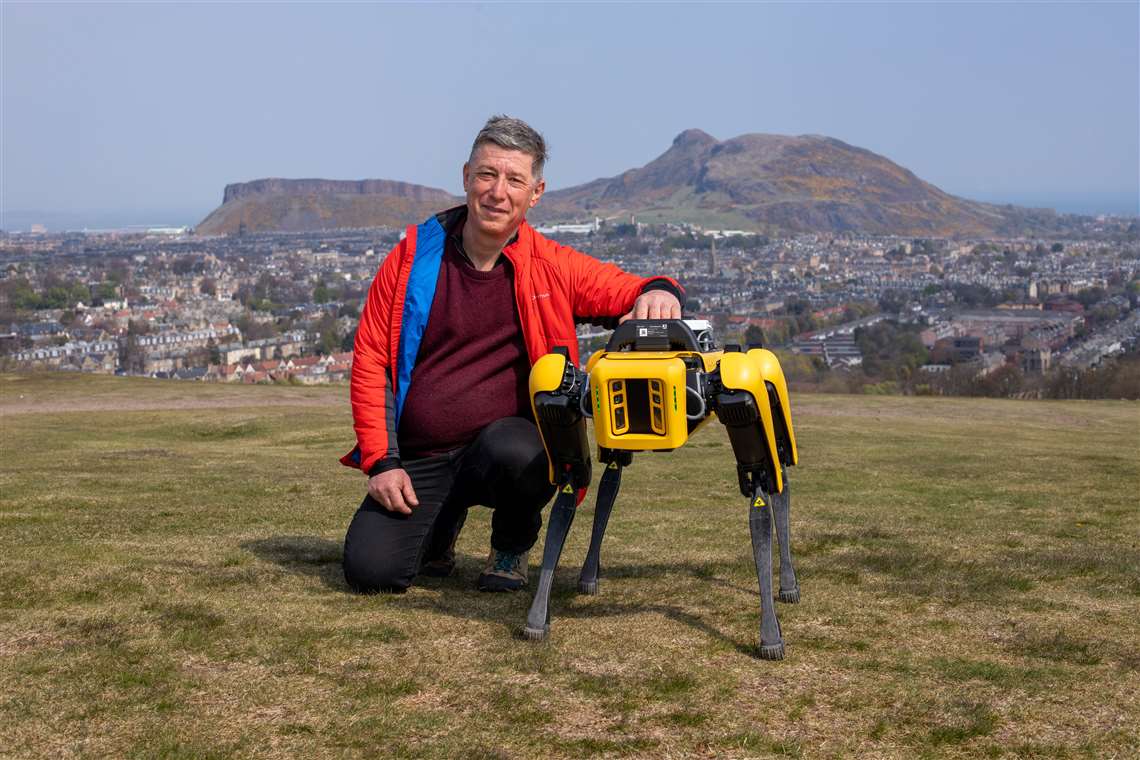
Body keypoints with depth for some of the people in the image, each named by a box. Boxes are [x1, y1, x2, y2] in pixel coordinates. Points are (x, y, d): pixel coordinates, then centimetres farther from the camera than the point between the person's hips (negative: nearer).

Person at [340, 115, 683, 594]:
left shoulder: (551, 266, -2)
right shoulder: (413, 256, -2)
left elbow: (630, 292, -2)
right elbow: (370, 359, 1)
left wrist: (658, 293, -29)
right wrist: (381, 461, -6)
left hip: (508, 441, -1)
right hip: (417, 460, 2)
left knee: (512, 453, -37)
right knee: (370, 571, -14)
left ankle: (513, 545, 1)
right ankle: (442, 524, 23)